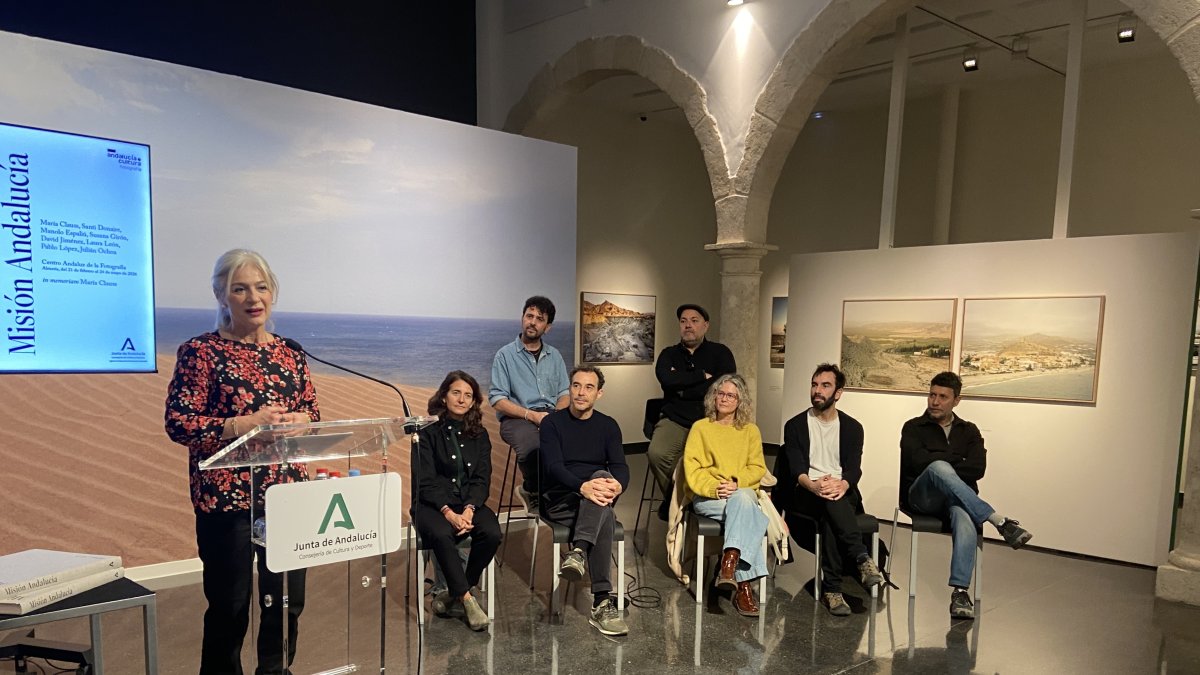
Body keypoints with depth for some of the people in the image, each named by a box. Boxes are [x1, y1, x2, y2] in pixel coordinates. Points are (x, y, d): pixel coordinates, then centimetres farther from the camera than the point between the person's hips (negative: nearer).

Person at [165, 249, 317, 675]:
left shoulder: (289, 353, 9)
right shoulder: (201, 351, -5)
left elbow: (313, 416, 12)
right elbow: (177, 424, -11)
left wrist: (298, 422, -11)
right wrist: (246, 424, -22)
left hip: (288, 493, 4)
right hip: (226, 497, -4)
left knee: (288, 600, 12)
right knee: (229, 606, 6)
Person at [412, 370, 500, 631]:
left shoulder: (479, 435, 12)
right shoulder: (427, 434, 3)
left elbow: (482, 479, 4)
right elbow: (425, 482, -6)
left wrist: (469, 509, -16)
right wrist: (448, 512, -21)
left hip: (470, 503, 3)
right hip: (432, 505, -3)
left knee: (492, 533, -28)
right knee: (441, 535, -36)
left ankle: (454, 595, -8)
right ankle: (467, 599, -21)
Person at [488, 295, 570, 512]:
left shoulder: (554, 356, 20)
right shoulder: (505, 355, 7)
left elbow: (564, 394, 16)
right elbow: (498, 400, -2)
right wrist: (532, 415, -14)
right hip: (517, 418, -4)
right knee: (532, 446, -38)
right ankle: (533, 491, -4)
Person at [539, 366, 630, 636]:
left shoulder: (608, 426, 10)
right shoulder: (552, 423, 1)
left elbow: (620, 467, -2)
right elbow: (554, 467, -14)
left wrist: (617, 486, -28)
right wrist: (583, 487, -34)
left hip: (598, 500, 3)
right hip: (560, 500, -3)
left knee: (603, 477, -34)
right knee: (604, 518, -33)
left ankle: (578, 552, -45)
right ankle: (602, 602, -38)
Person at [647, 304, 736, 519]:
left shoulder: (720, 352, 11)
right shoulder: (669, 354, 15)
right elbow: (667, 379, -7)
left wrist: (683, 389, -4)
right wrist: (703, 376, -4)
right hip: (675, 421, 1)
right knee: (657, 454, -29)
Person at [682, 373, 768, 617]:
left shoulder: (751, 431, 15)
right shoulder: (700, 428, 8)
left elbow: (757, 468, 6)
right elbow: (692, 469, -1)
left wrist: (736, 482, -15)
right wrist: (714, 487, -19)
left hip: (743, 493, 2)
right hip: (707, 497, -2)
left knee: (741, 499, -38)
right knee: (749, 515, -33)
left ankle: (729, 564, -44)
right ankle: (743, 584, -35)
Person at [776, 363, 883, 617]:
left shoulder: (852, 427, 13)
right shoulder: (795, 425, 9)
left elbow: (854, 469, -2)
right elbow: (796, 468, -6)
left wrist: (842, 484, -28)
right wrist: (813, 485, -31)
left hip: (843, 493, 1)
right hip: (805, 494, -1)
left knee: (830, 516, -36)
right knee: (830, 501, -37)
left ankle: (831, 589, -39)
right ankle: (862, 558, -45)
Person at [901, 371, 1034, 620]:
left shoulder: (969, 431, 18)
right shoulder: (913, 428, 11)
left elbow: (977, 469, 1)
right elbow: (918, 462, -8)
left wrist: (944, 469, -5)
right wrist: (956, 459, -1)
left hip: (958, 499, 2)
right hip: (921, 497, -1)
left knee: (963, 516, -37)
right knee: (938, 467, -36)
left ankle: (960, 592, -43)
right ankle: (1000, 522, -34)